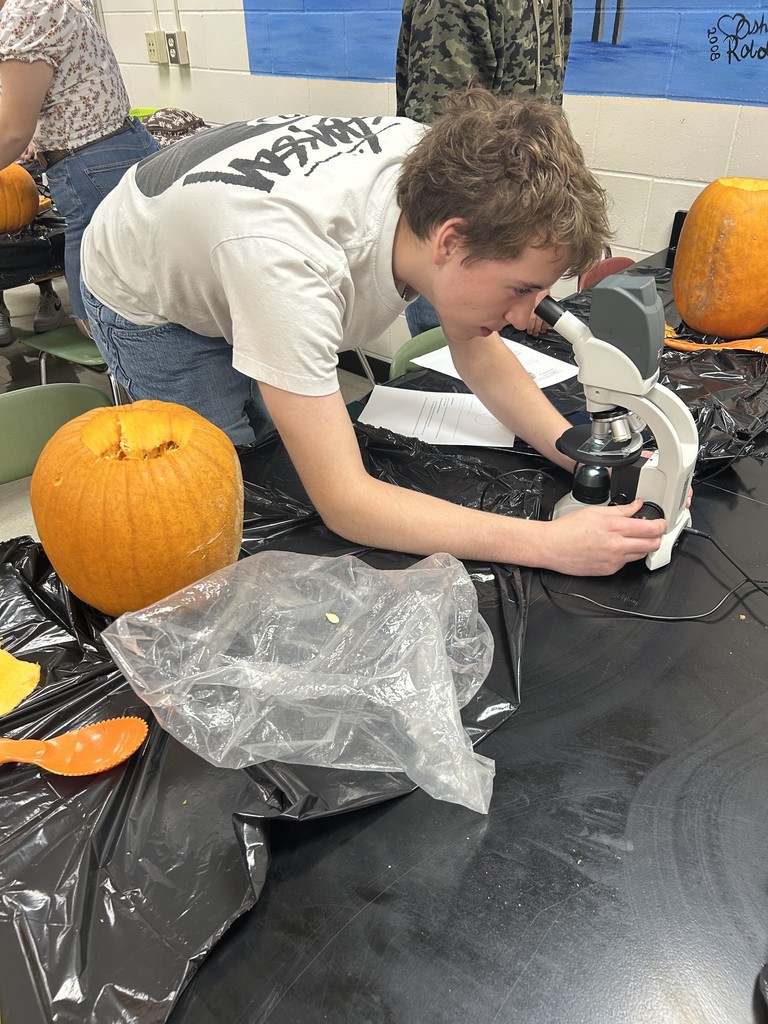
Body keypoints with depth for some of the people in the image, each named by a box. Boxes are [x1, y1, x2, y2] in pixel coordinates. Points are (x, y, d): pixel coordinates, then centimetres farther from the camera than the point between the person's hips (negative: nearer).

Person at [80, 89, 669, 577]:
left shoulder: (446, 178, -25)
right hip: (144, 300, -5)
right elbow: (344, 504, -44)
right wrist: (551, 544, -46)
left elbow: (479, 352, -13)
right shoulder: (290, 260, -46)